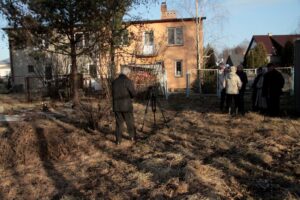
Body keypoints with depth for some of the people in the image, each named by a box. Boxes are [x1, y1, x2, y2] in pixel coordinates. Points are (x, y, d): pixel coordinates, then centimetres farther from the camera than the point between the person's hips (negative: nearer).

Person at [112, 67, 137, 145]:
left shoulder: (115, 81, 7)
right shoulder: (128, 81, -10)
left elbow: (114, 93, 13)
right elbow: (133, 94, -10)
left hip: (116, 106, 4)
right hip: (126, 105, -4)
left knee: (119, 122, 10)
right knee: (130, 122, 11)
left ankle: (118, 140, 10)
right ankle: (133, 137, 23)